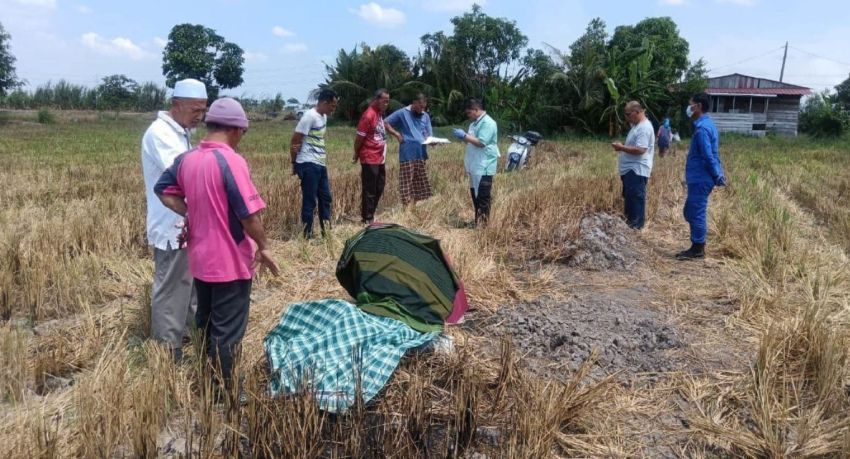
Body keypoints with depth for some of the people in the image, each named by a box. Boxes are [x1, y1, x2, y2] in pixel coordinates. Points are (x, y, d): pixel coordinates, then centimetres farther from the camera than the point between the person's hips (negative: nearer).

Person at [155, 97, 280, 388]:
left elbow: (164, 190, 15)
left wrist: (191, 214, 9)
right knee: (227, 331, 4)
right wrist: (263, 247, -8)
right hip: (231, 262, -8)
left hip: (200, 259, 8)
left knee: (205, 322, 22)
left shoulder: (186, 159, 3)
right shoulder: (232, 161, -21)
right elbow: (249, 213, -21)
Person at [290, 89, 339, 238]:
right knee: (309, 201, -2)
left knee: (325, 198, 15)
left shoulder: (323, 117, 12)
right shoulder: (310, 116, -14)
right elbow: (294, 142, -12)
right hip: (309, 165, -9)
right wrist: (294, 163, -4)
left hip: (320, 164, 9)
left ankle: (326, 232, 26)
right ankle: (307, 236, 7)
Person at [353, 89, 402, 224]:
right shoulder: (369, 116, -20)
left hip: (380, 158, 9)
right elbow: (359, 138, -15)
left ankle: (370, 215, 28)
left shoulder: (379, 112, 8)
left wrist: (396, 133, 27)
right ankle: (367, 219, 7)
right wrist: (356, 154, -3)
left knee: (379, 188, 16)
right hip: (370, 159, -9)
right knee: (369, 191, -2)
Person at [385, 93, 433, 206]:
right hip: (407, 156, -5)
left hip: (421, 156, 5)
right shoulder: (402, 113, -1)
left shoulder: (425, 116, 13)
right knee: (407, 185, -4)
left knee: (419, 185, 9)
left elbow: (429, 135, 11)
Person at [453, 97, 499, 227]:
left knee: (483, 196, -5)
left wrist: (465, 135, -17)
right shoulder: (475, 123, 16)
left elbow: (481, 143, -23)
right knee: (475, 194, 14)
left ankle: (483, 222, 0)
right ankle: (478, 220, 22)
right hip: (475, 166, 10)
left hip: (484, 167, -10)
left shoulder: (488, 123, -14)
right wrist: (463, 138, 2)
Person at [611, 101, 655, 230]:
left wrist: (622, 148, -18)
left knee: (635, 198, -5)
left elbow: (640, 149, -26)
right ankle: (630, 222, 27)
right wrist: (622, 146, 9)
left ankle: (636, 225, 1)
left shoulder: (644, 127, -17)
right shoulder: (637, 125, 17)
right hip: (630, 170, 11)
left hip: (637, 170, -11)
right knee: (629, 198, 17)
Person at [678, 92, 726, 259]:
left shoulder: (702, 128, -18)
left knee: (696, 214, -2)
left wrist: (717, 177, -14)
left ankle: (697, 249, 7)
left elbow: (708, 156, -21)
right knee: (690, 212, 16)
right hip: (700, 179, 10)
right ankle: (697, 246, 22)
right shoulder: (707, 124, 15)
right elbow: (712, 154, 18)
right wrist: (719, 175, 18)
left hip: (700, 180, -10)